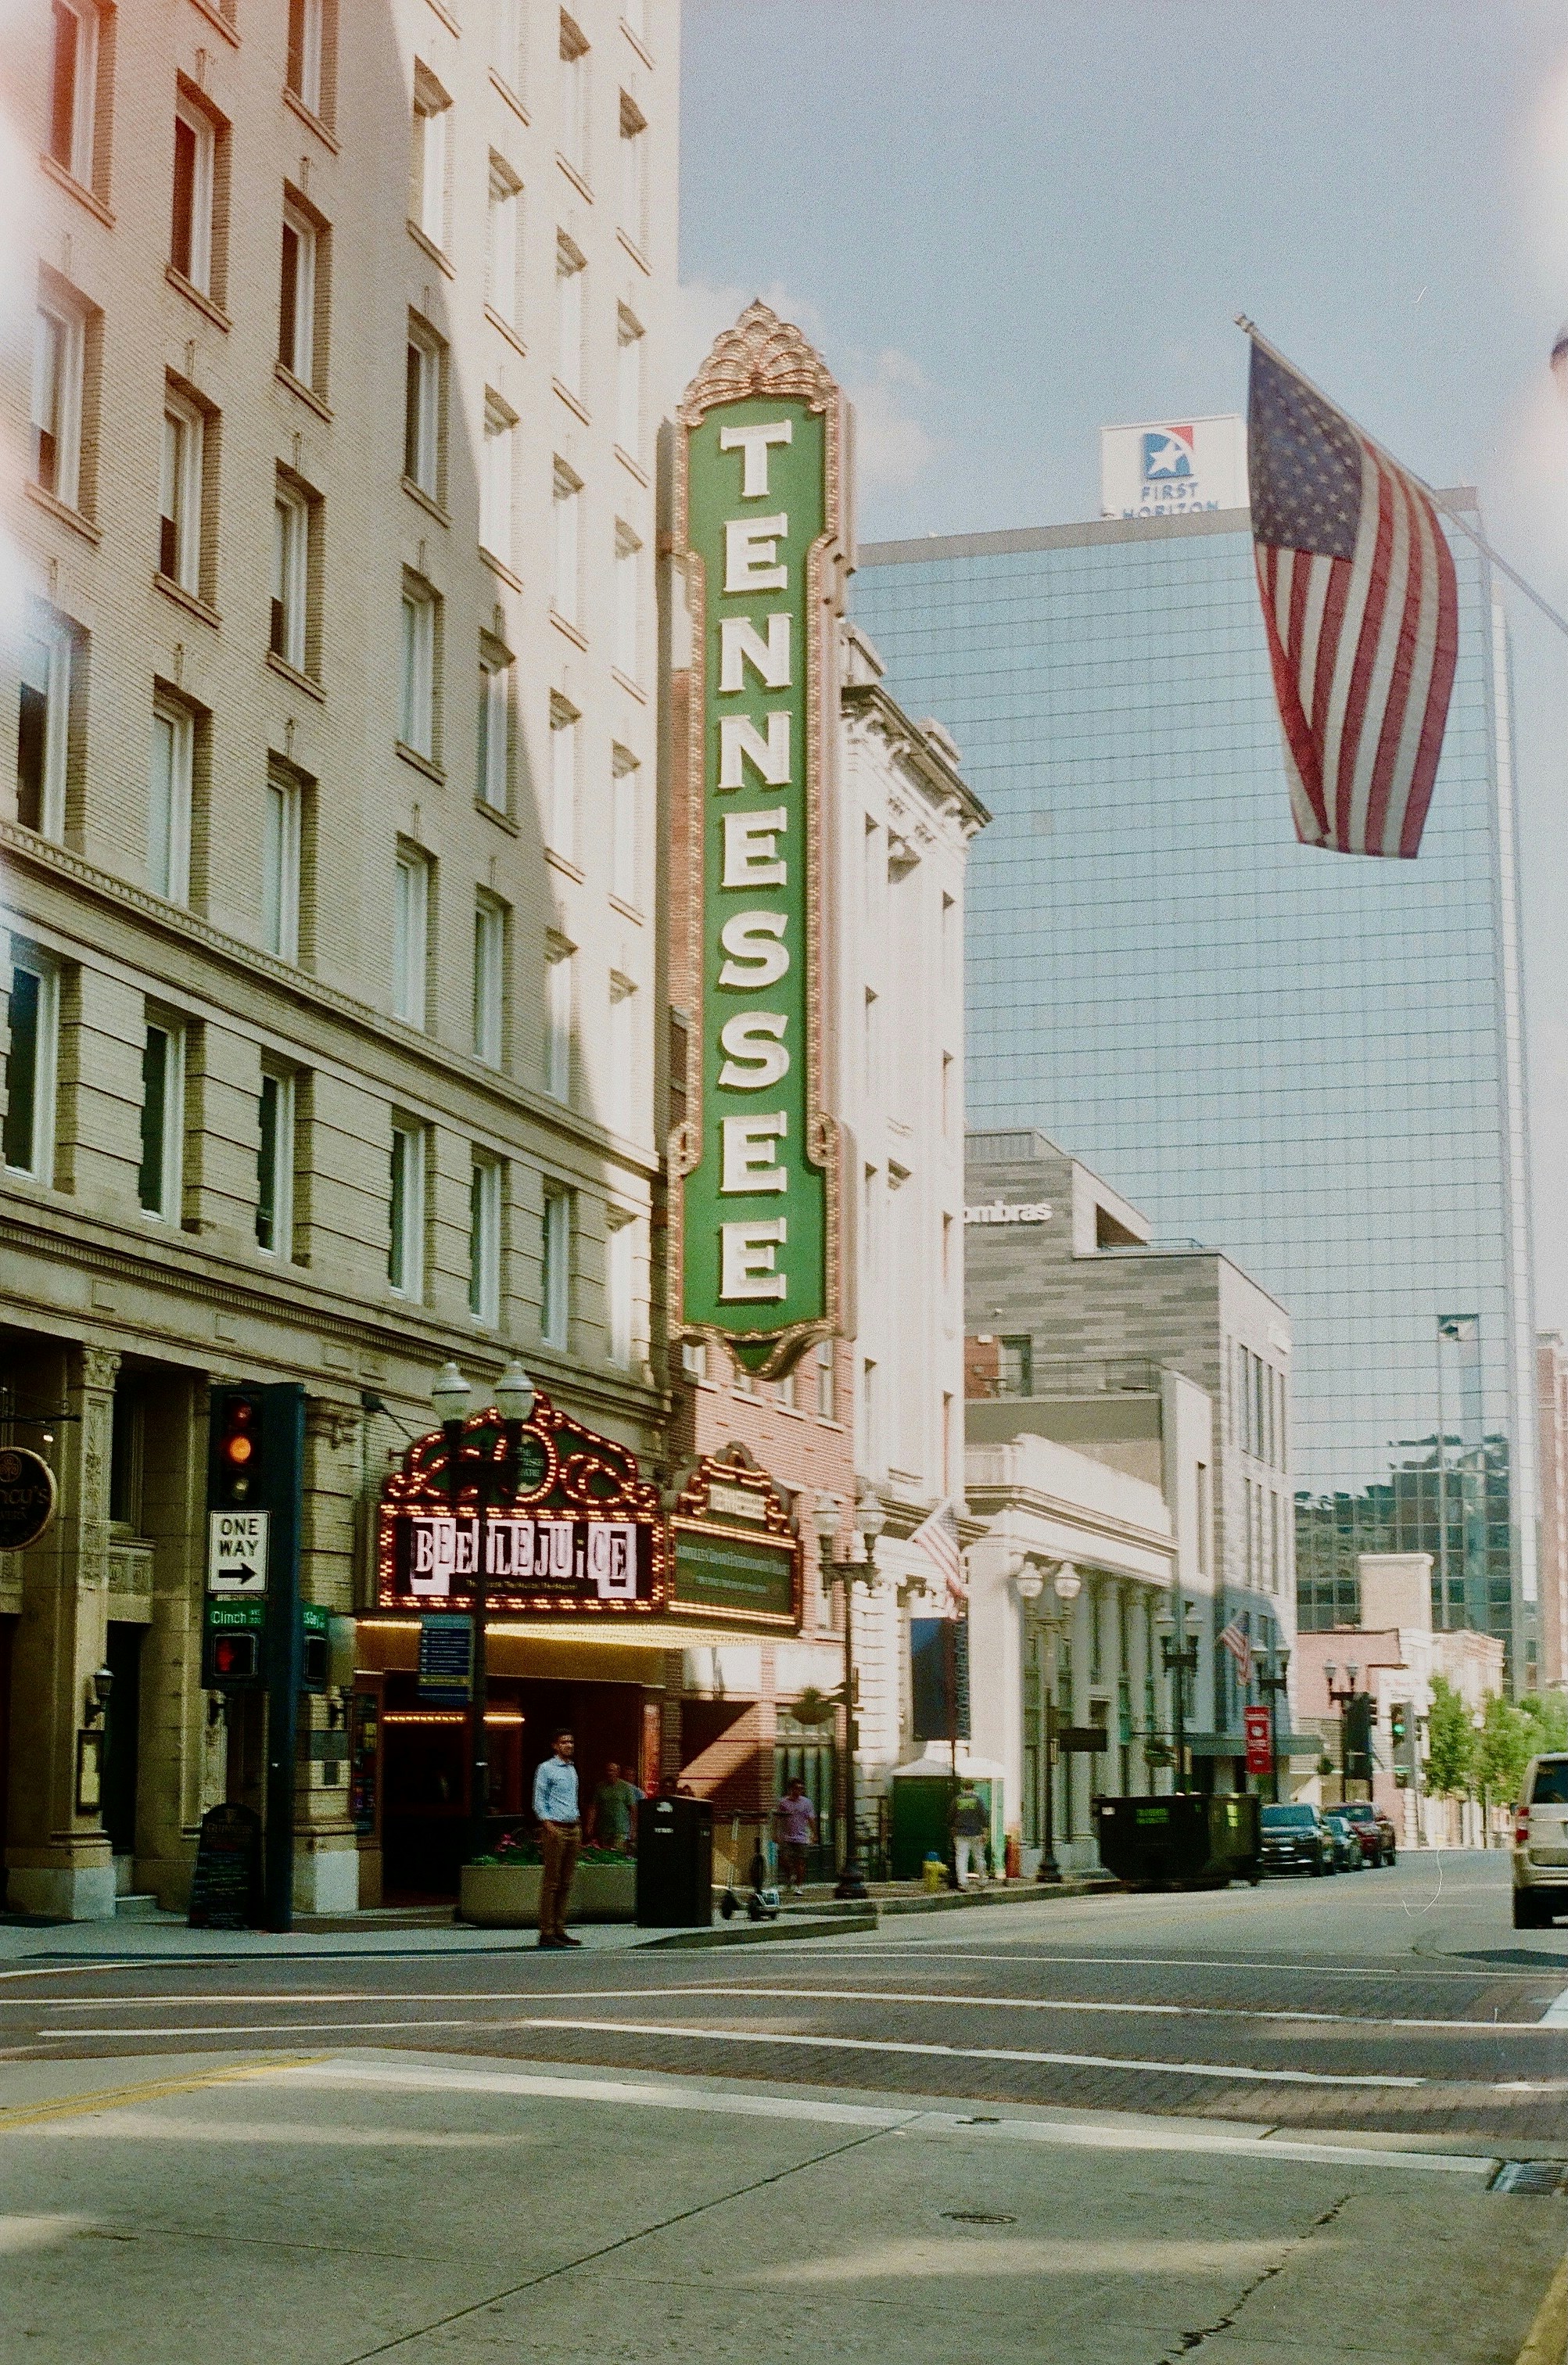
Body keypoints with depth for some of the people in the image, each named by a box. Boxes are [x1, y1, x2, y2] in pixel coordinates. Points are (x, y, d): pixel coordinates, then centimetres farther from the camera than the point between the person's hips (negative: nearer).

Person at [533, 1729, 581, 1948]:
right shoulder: (546, 1769, -4)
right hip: (555, 1828, -7)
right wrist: (549, 1826, -18)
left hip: (573, 1829, 7)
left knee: (566, 1883, 7)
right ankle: (546, 1932, -7)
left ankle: (560, 1930, 10)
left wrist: (578, 1829, 16)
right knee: (551, 1882, -8)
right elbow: (539, 1801, -8)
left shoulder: (572, 1769, 18)